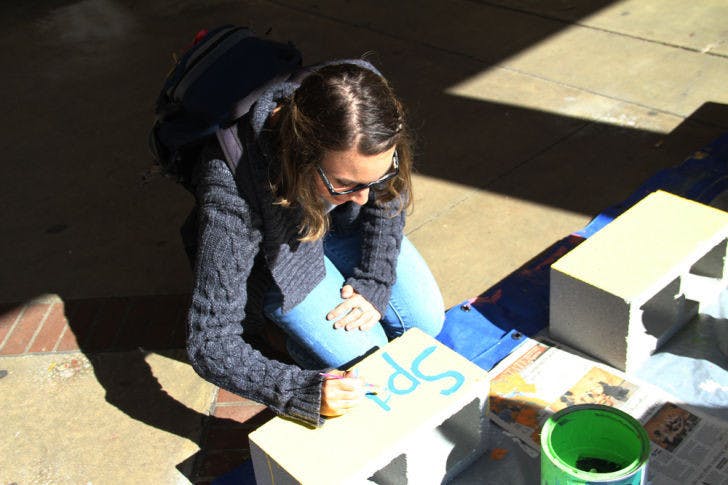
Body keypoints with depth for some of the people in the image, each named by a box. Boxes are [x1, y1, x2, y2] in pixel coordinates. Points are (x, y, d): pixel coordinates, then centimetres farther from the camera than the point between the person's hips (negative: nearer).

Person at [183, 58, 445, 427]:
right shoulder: (231, 193, -44)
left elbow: (391, 195, -9)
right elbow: (210, 346, -36)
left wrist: (373, 282, -15)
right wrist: (303, 391, -48)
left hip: (345, 227, 4)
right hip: (273, 255, -4)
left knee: (426, 320, 2)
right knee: (361, 360, -12)